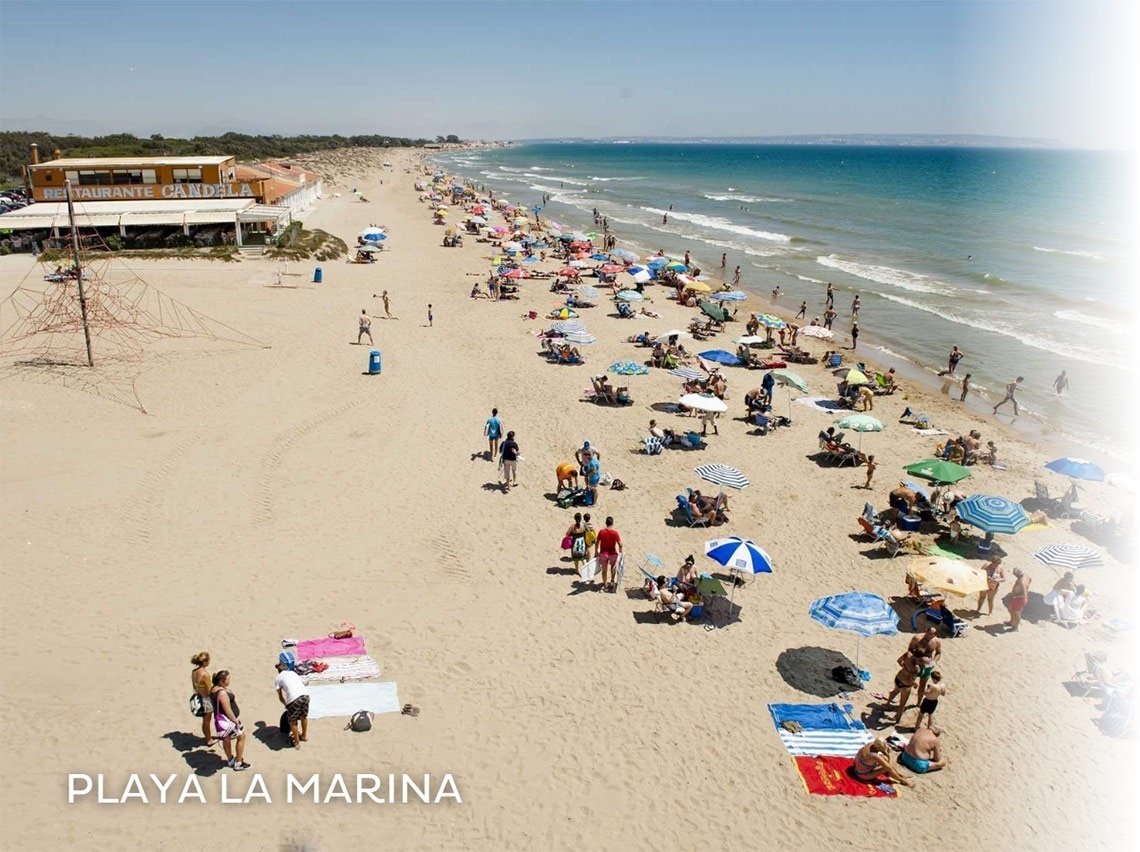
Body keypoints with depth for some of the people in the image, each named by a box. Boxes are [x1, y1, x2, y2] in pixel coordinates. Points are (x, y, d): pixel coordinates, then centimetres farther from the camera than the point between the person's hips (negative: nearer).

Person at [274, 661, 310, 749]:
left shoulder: (278, 678, 19)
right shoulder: (294, 673, 31)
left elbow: (280, 697, 19)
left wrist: (286, 705, 37)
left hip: (294, 698, -5)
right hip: (305, 694, 5)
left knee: (292, 721, 17)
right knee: (304, 716, 29)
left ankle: (297, 743, 28)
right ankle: (304, 736, 47)